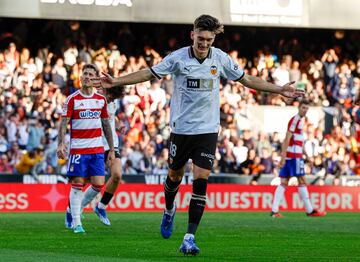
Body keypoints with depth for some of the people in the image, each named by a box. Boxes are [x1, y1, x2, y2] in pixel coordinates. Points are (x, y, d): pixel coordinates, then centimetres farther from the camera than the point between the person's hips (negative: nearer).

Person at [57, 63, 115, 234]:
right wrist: (61, 144, -23)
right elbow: (63, 123, -8)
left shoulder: (101, 100, 9)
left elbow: (106, 125, 15)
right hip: (78, 148, -4)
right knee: (77, 184, -3)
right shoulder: (72, 99, -3)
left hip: (97, 149, 4)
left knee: (98, 184, -2)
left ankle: (77, 208, 22)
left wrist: (112, 150, 12)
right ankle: (76, 223, 3)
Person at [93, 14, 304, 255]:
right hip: (181, 127, -1)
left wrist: (279, 90, 8)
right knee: (175, 175, 12)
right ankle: (169, 210, 47)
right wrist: (116, 81, -11)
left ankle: (190, 237, -9)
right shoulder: (178, 58, -8)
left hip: (208, 129, 1)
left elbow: (246, 79, 11)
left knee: (201, 179, -10)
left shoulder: (221, 59, -1)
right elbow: (148, 74, -2)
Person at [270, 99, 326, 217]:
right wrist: (283, 157, -20)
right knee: (302, 181, -4)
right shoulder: (295, 120, -9)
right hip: (294, 155, -9)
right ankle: (310, 210, -1)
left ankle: (274, 210, -4)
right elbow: (287, 139, -15)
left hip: (293, 155, 9)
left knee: (284, 183, 3)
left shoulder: (299, 120, 21)